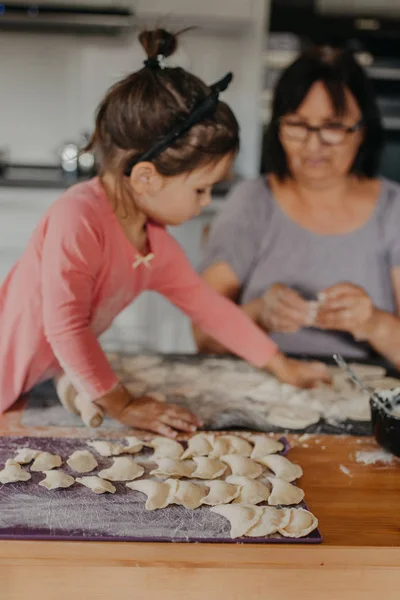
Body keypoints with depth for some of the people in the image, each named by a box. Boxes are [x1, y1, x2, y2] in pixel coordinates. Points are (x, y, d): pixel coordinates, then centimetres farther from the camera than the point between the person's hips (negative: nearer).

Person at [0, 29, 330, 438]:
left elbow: (207, 305, 12)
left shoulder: (156, 244, 0)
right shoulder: (77, 218, -28)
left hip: (58, 380, 8)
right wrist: (120, 404, -18)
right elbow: (64, 326, -27)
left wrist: (281, 366, 15)